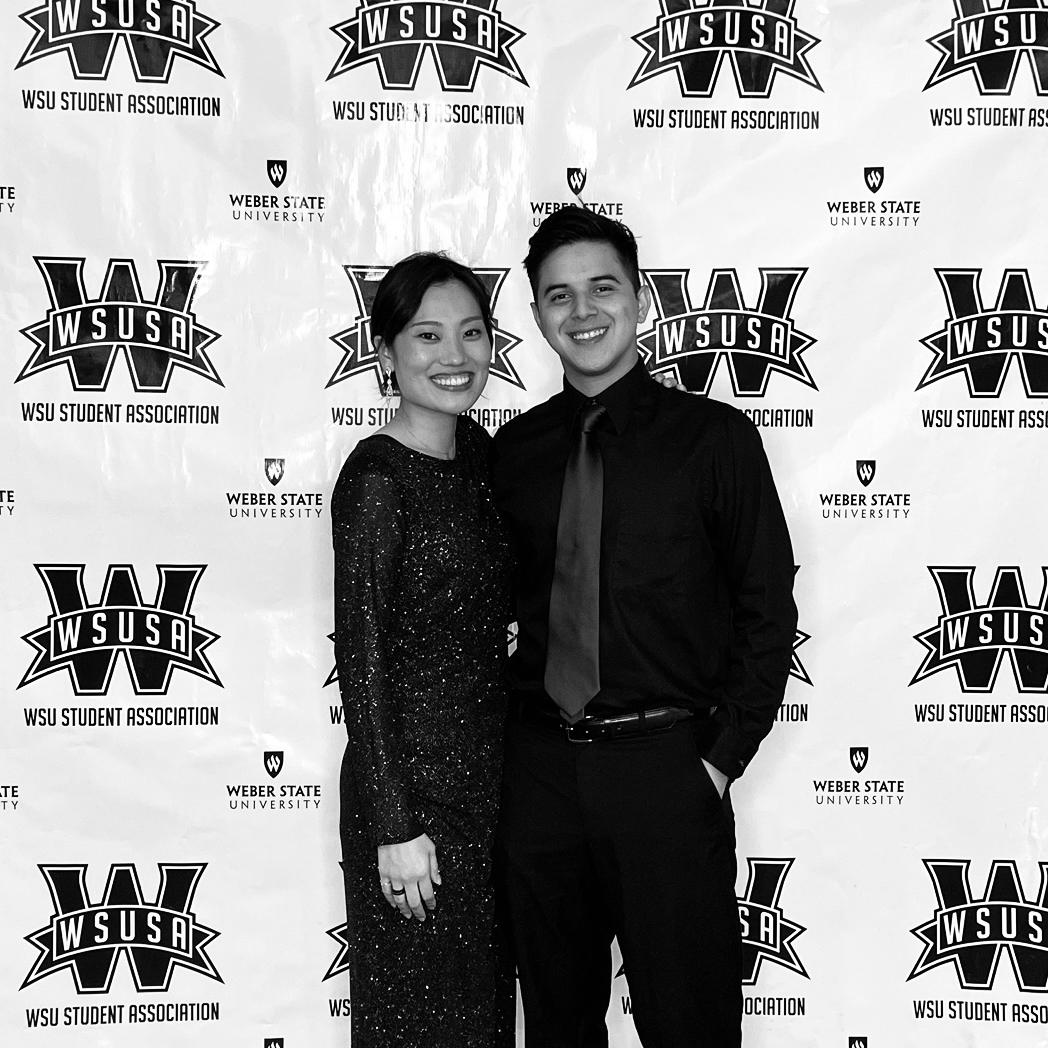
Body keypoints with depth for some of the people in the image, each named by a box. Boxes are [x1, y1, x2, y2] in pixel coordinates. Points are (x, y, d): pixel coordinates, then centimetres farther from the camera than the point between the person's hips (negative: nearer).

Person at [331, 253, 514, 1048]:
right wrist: (395, 829, -17)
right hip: (415, 779, -7)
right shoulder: (375, 477, -17)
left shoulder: (477, 450, 6)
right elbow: (360, 660, -17)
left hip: (487, 767, 7)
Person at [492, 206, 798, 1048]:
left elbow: (768, 608, -2)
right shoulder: (515, 449, 7)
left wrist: (724, 757, -7)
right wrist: (511, 735, 2)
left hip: (665, 765, -3)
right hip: (539, 766, 3)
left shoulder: (713, 437, -2)